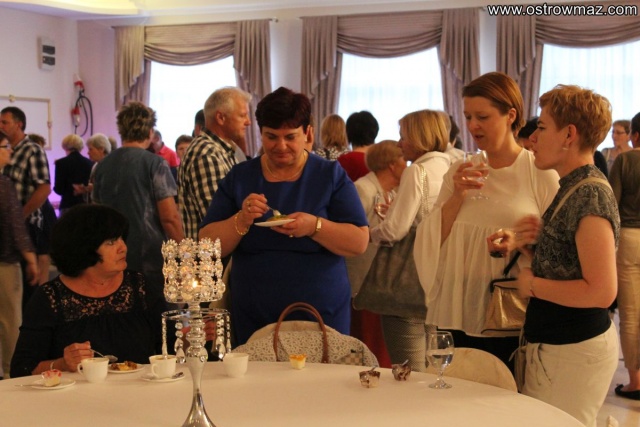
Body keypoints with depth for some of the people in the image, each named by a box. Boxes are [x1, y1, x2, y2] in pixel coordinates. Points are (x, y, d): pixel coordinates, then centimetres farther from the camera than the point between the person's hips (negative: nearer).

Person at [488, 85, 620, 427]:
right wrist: (523, 244, 1)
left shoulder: (590, 194, -19)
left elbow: (602, 291, -25)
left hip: (573, 352, -9)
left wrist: (532, 285, -15)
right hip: (554, 344, 9)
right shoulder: (571, 188, 10)